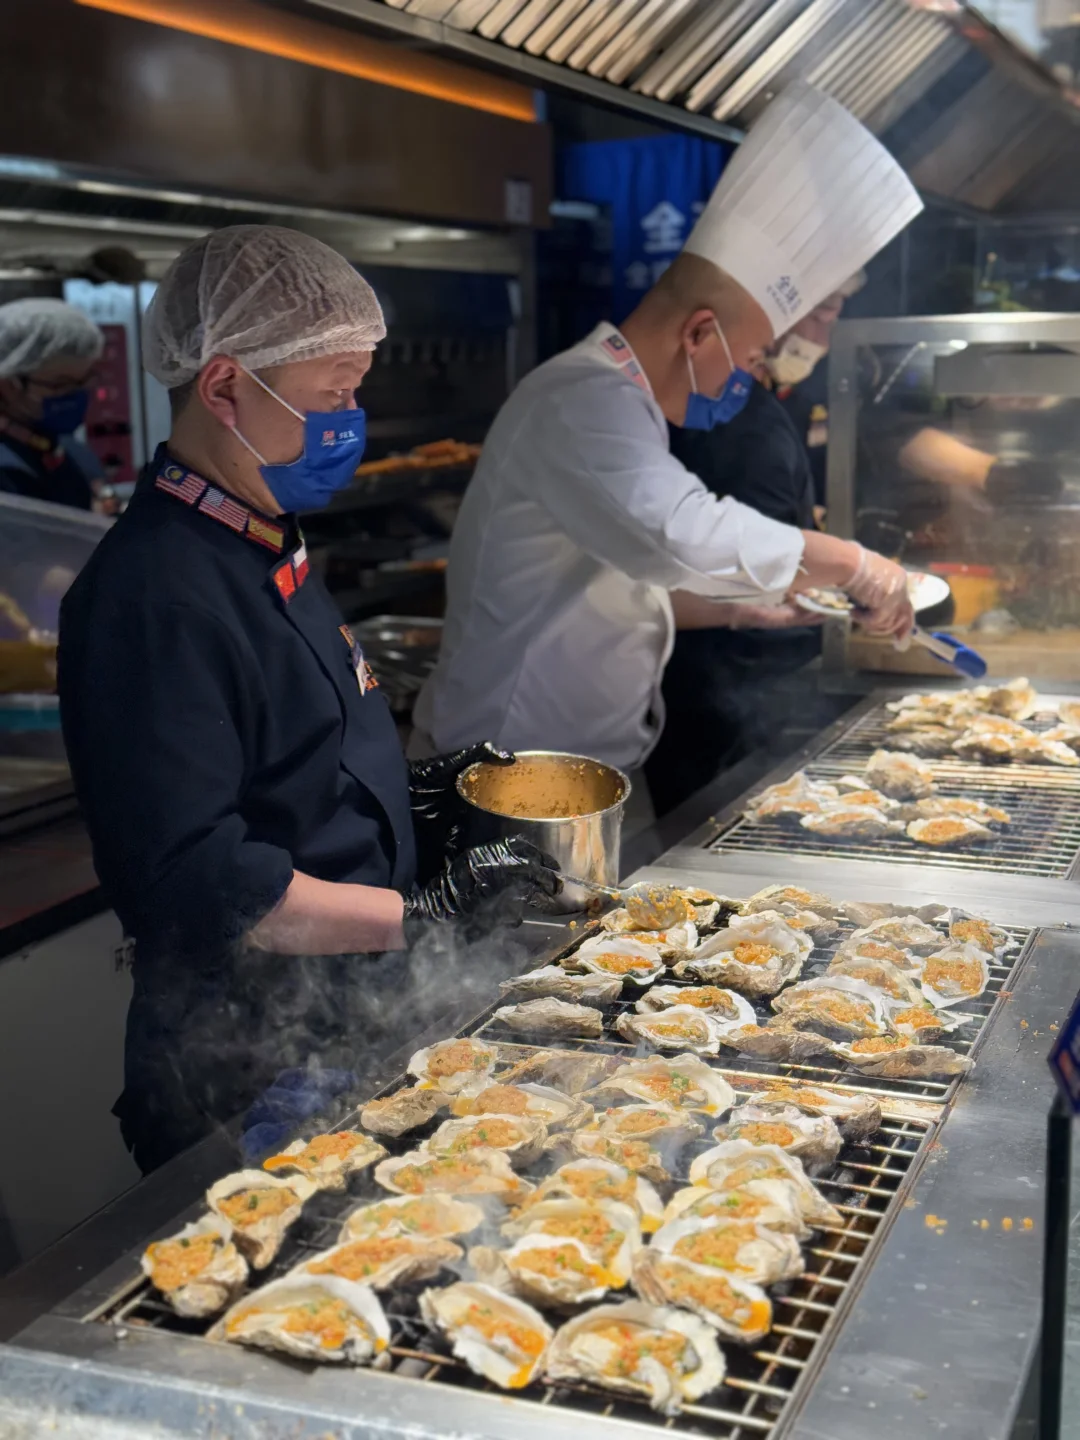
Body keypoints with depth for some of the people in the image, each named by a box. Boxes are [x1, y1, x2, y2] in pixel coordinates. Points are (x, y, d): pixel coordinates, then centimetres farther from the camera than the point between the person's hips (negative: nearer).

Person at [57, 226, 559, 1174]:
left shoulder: (268, 548, 9)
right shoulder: (154, 595, -24)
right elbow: (195, 883, -28)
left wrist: (414, 792, 5)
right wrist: (429, 910, -24)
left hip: (349, 1026, 9)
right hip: (245, 1079, -9)